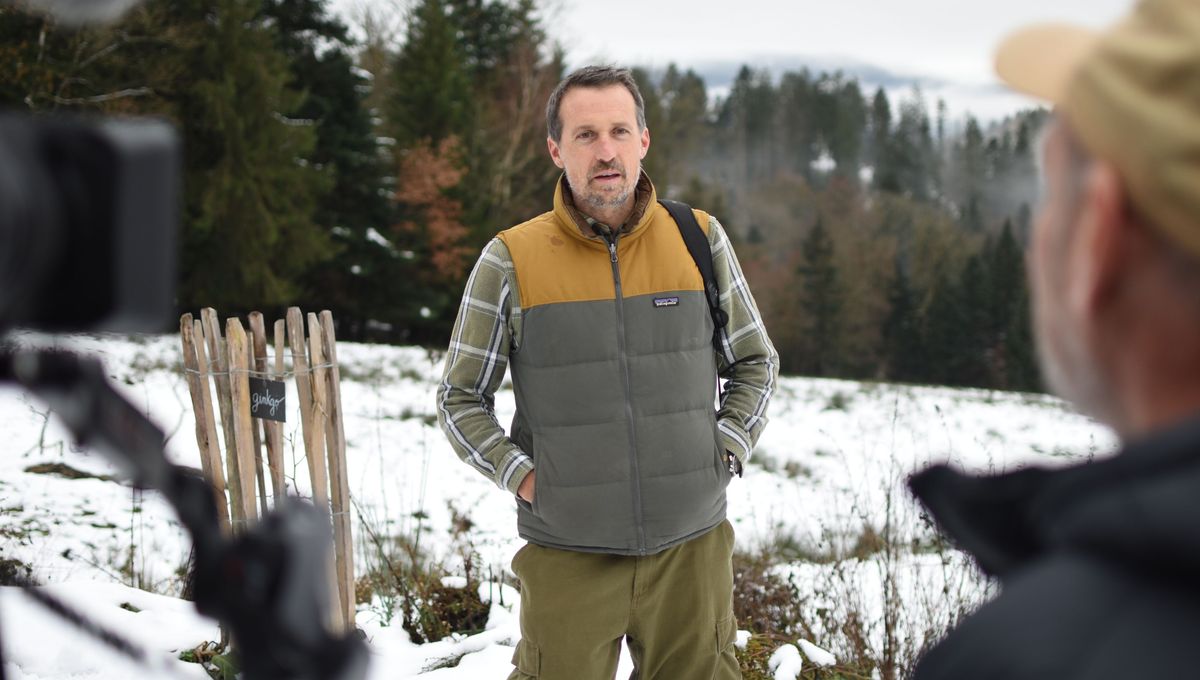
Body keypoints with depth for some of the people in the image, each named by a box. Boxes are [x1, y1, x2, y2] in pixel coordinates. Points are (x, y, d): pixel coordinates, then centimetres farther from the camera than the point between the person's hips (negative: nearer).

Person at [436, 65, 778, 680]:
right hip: (568, 555, -2)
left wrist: (725, 450, 2)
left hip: (691, 545, 2)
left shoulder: (699, 240, 3)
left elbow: (755, 363, 16)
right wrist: (519, 474, -6)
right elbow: (460, 398, 6)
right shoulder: (511, 261, -3)